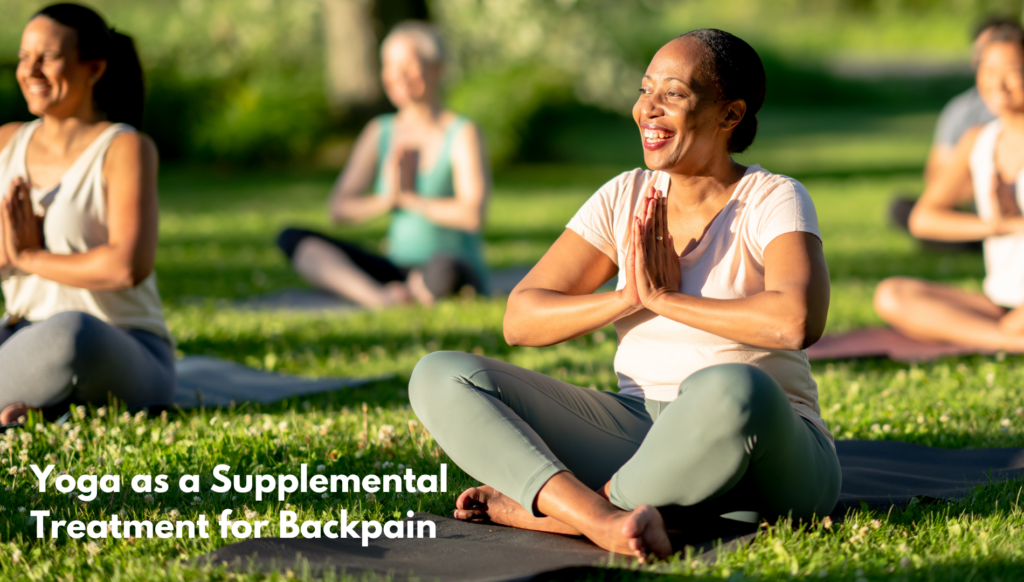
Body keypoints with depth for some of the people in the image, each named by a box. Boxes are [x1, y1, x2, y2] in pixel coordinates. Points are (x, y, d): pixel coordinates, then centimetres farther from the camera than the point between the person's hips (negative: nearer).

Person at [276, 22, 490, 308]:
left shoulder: (462, 134, -6)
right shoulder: (380, 132, 10)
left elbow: (471, 215, -20)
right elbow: (338, 208, 5)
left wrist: (409, 198, -8)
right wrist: (386, 200, -13)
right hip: (397, 270, 6)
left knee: (443, 268, -44)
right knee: (292, 238, -13)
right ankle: (382, 299, -34)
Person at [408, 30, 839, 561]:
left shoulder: (772, 201, -7)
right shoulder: (626, 198, 8)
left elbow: (797, 322, -28)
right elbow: (519, 320, 2)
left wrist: (664, 298, -17)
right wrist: (628, 298, -13)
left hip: (767, 461, -5)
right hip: (638, 433, 5)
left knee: (730, 392, -42)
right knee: (440, 378, -10)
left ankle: (540, 507, -20)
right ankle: (603, 520, -34)